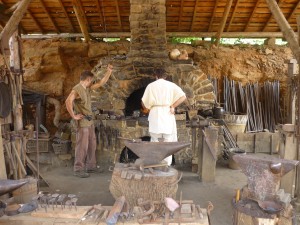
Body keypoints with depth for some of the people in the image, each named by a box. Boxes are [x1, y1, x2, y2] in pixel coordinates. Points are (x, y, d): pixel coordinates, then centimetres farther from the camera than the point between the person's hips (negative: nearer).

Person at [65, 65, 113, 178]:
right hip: (82, 122, -9)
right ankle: (78, 170, 6)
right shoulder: (77, 89, -15)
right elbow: (68, 101, -30)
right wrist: (73, 116, -24)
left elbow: (101, 83, 17)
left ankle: (91, 166, 27)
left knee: (92, 145, 15)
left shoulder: (88, 88, 12)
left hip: (90, 121, 9)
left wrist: (109, 71, 10)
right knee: (82, 146, -4)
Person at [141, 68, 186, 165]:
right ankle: (167, 165, 11)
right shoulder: (171, 85, 5)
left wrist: (149, 106, 21)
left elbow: (144, 103, 1)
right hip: (168, 114, 0)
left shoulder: (151, 85, 4)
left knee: (154, 140, 10)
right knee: (168, 141, 7)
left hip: (155, 115, 0)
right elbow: (183, 97, -7)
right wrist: (172, 106, -2)